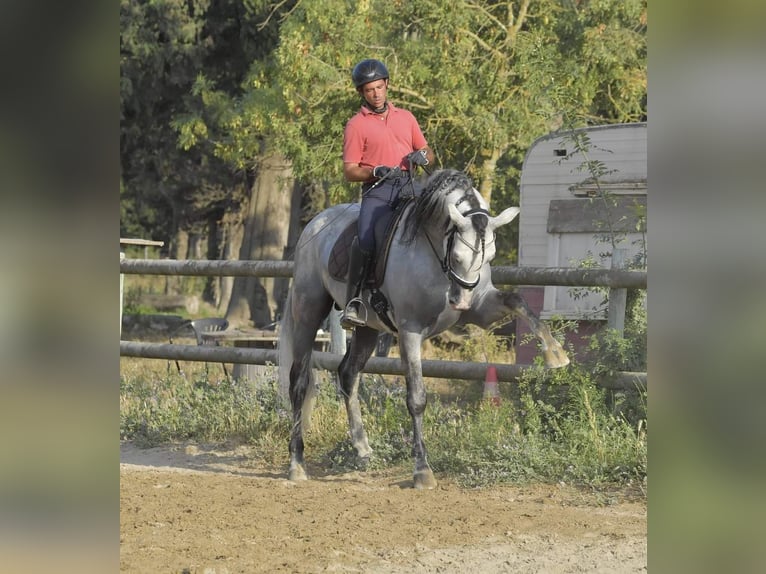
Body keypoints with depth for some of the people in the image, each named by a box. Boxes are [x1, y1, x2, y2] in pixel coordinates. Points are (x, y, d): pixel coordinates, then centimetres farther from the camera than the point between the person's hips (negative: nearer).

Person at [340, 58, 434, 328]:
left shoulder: (405, 117, 19)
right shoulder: (356, 125, 8)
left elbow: (428, 153, 23)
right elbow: (349, 171, 3)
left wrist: (421, 156, -2)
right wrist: (376, 171, -15)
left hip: (408, 187, 3)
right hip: (377, 191, -3)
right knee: (366, 243, -24)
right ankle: (353, 303, -17)